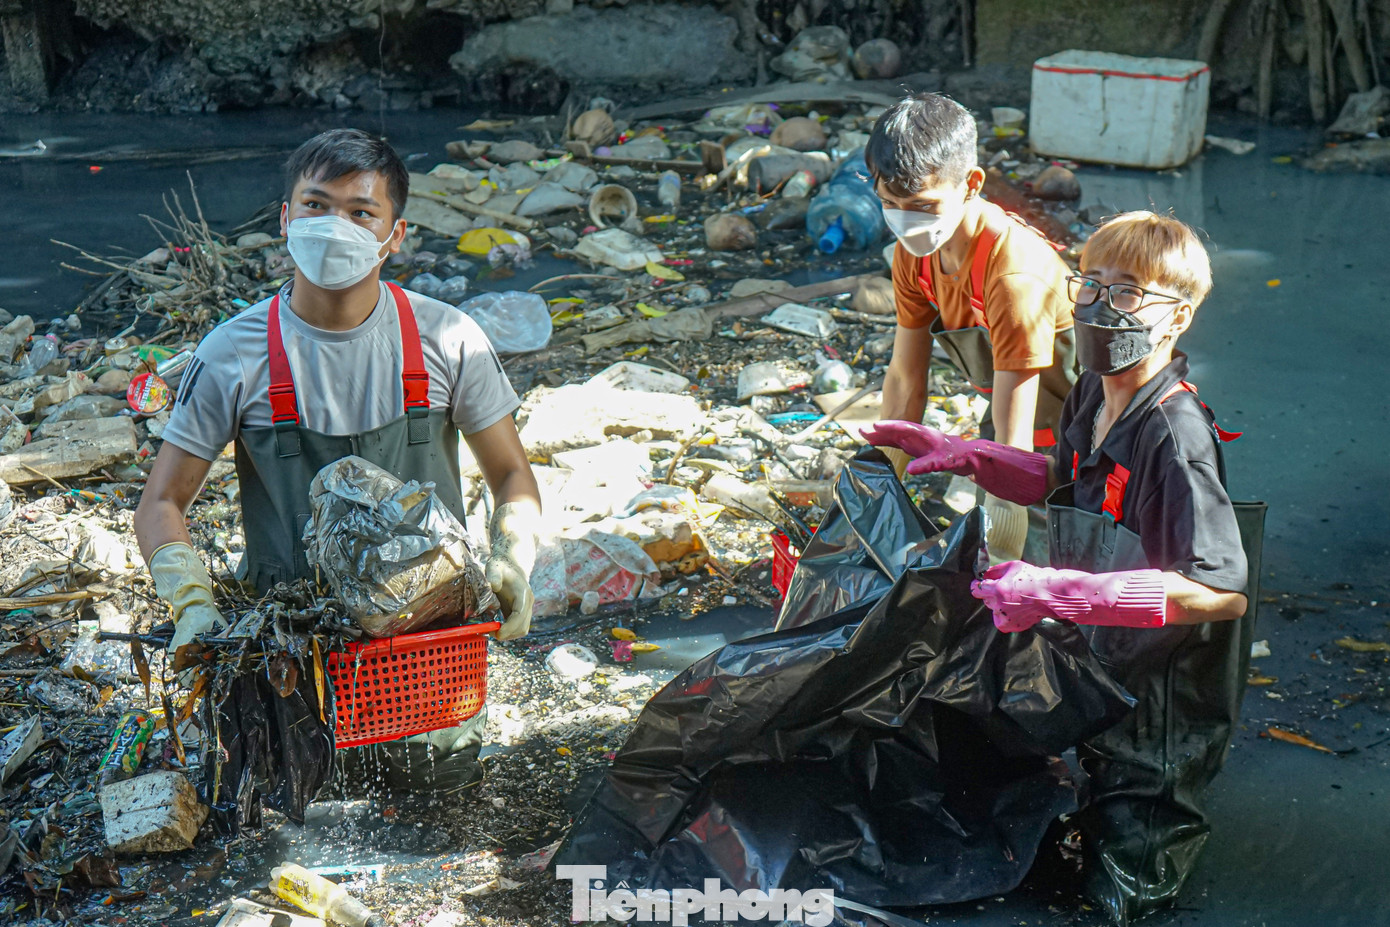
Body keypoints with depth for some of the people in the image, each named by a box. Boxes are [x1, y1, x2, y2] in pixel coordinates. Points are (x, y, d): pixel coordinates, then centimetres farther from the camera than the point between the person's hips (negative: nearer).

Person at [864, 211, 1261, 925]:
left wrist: (1061, 592, -41)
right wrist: (963, 455, 2)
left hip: (1159, 704, -8)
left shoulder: (1175, 437, -30)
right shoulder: (1093, 394, -3)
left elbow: (1224, 592, -36)